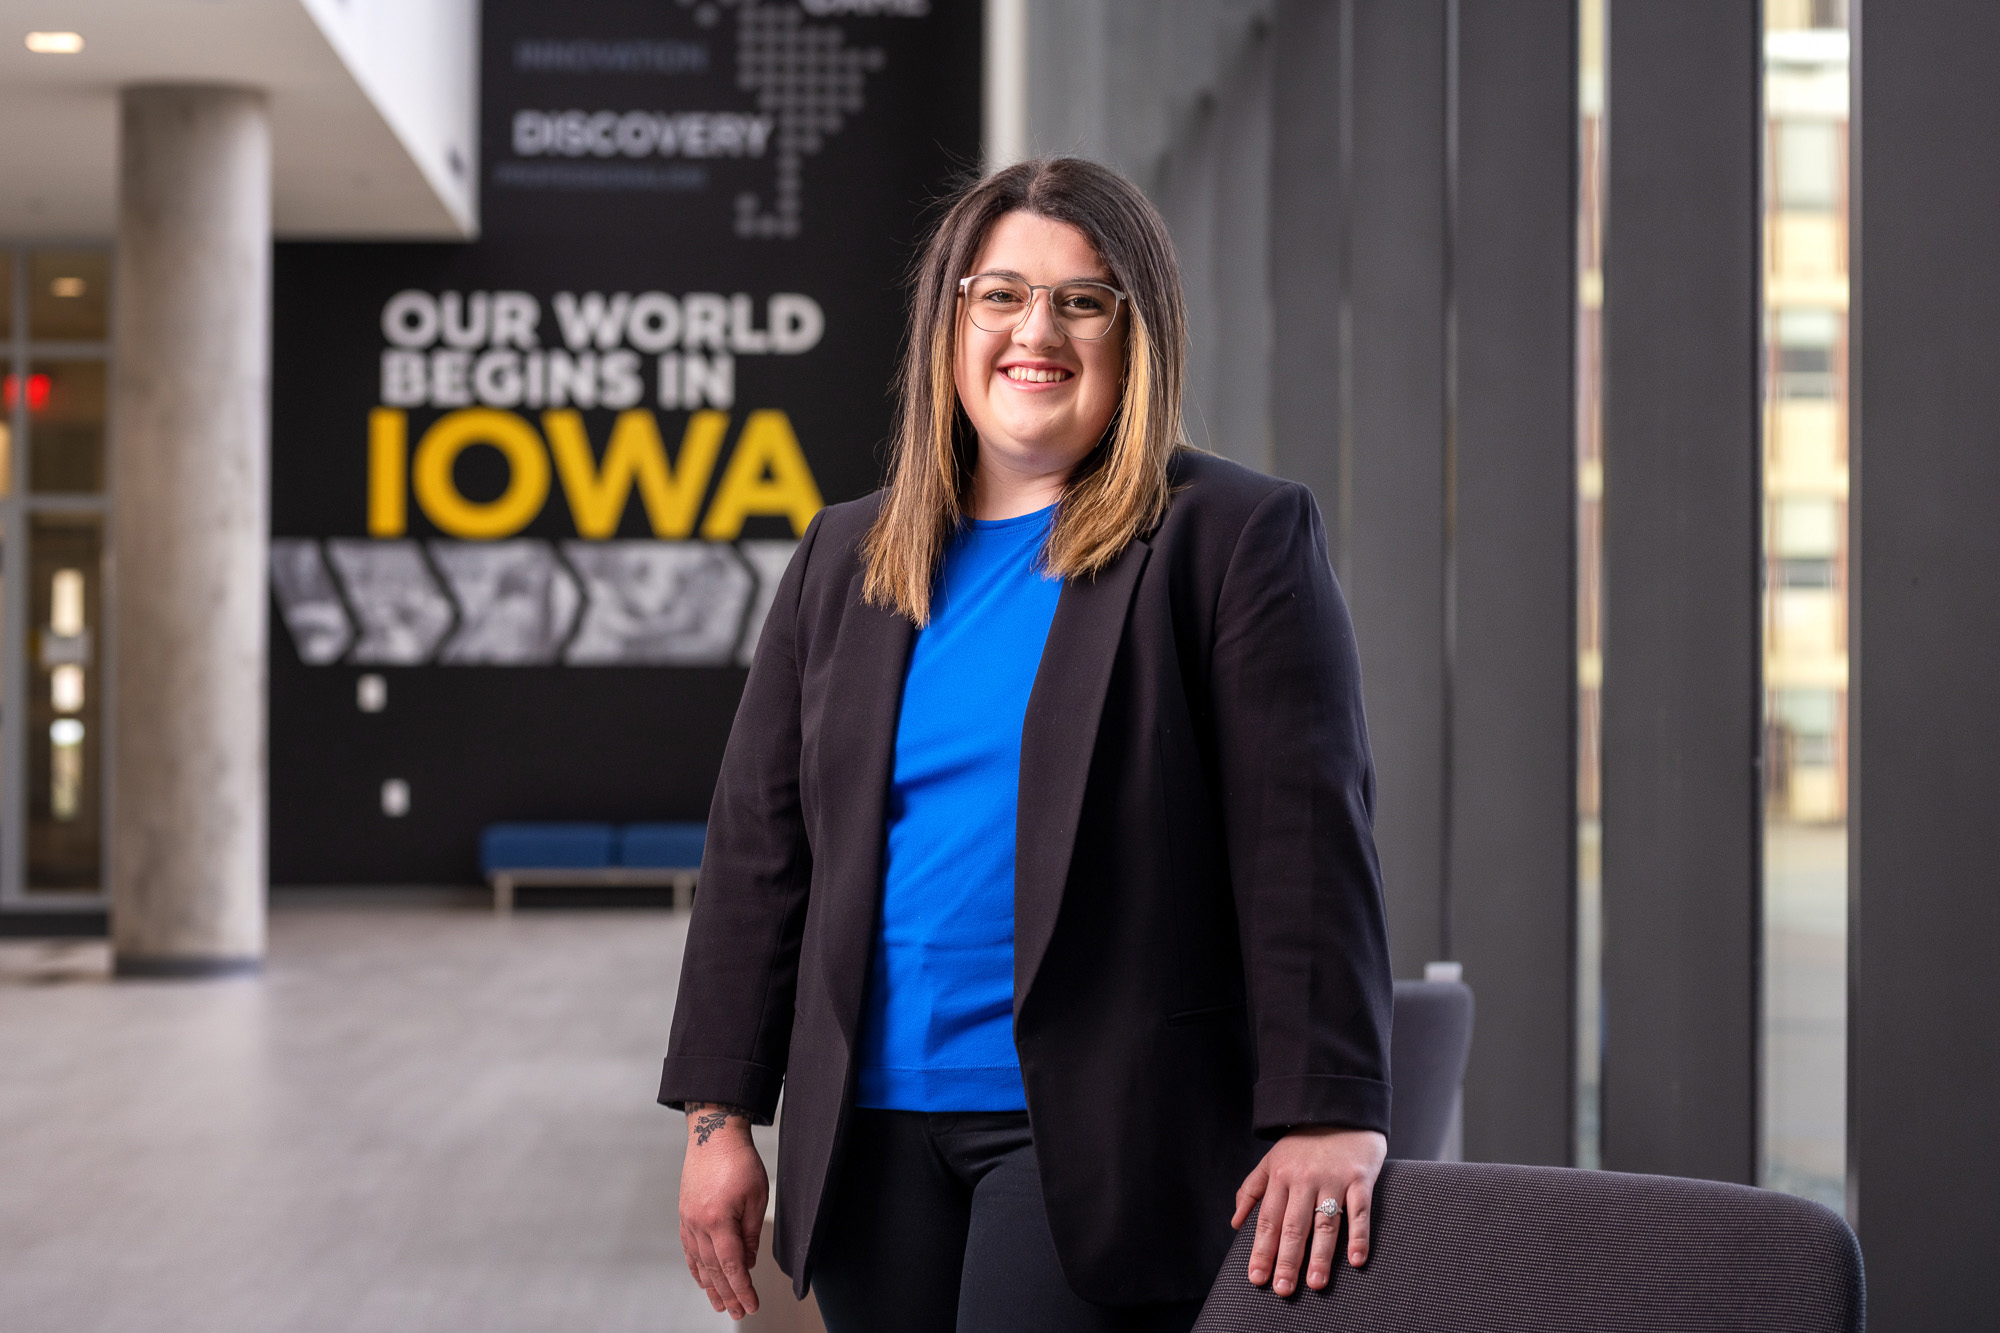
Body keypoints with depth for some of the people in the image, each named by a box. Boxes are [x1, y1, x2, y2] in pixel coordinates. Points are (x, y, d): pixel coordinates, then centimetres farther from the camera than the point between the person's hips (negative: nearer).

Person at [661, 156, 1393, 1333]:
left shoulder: (1235, 539, -1)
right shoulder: (845, 557, 14)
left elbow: (1308, 839, -8)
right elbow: (759, 846, 14)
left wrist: (1330, 1115, -15)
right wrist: (720, 1114, 9)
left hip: (1101, 1140, -5)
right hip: (874, 1136, 5)